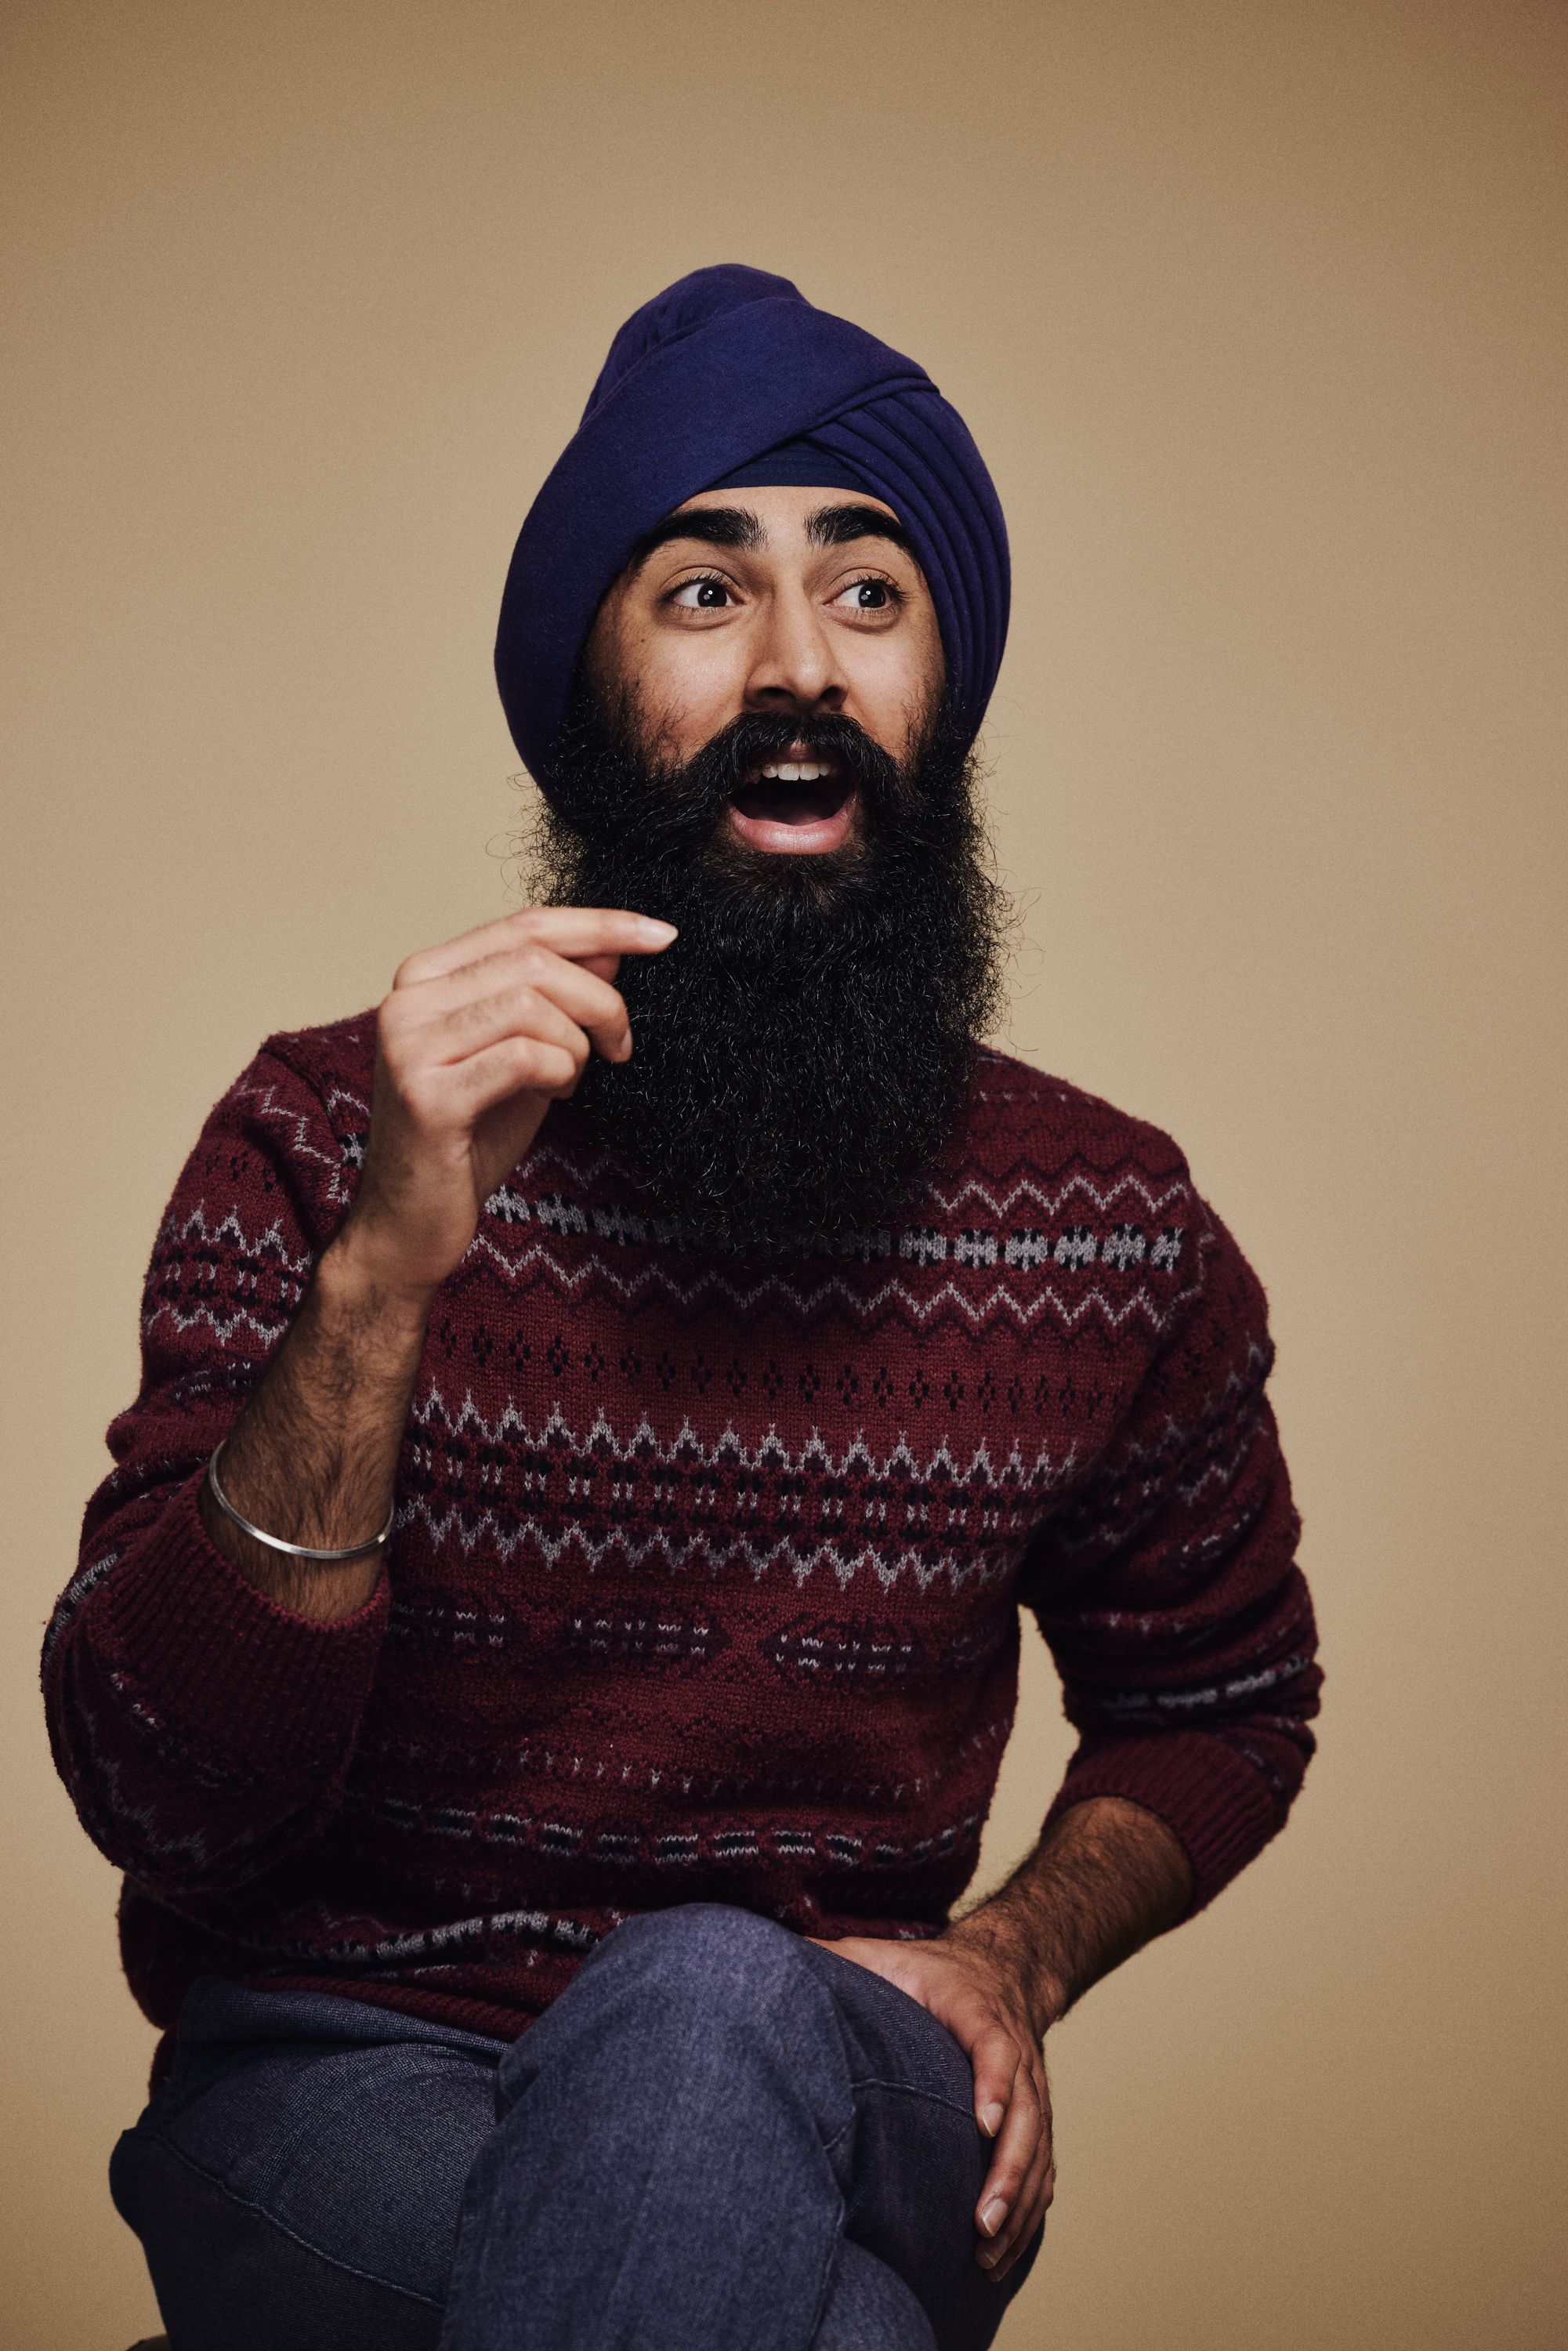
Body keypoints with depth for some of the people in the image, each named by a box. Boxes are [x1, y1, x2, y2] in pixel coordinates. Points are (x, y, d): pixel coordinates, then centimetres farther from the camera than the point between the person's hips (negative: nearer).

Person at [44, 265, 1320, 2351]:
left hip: (836, 2104, 3)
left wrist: (1015, 1957, -4)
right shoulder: (327, 1145, -5)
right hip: (340, 2083, -2)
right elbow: (160, 1802, -13)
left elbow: (1219, 1706, 18)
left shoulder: (1113, 1230, 0)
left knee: (712, 2007, -35)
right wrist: (380, 1280, -27)